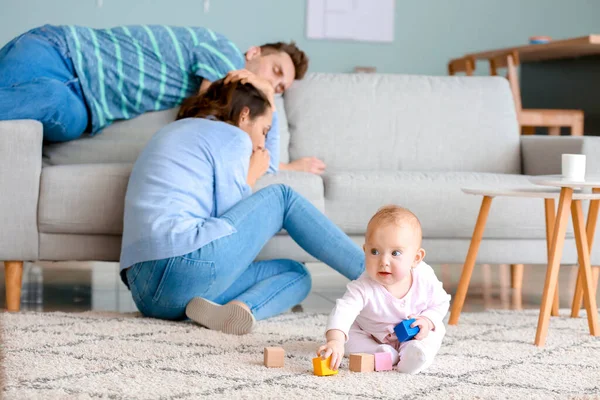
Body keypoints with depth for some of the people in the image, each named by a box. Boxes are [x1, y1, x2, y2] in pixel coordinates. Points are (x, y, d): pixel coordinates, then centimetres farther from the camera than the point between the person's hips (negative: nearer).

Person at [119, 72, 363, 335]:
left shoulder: (178, 130, 31)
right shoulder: (233, 137, 4)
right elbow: (230, 214, -1)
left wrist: (267, 101, 41)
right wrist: (251, 176, 17)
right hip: (186, 266, -9)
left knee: (296, 275, 15)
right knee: (281, 197, 10)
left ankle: (237, 309, -17)